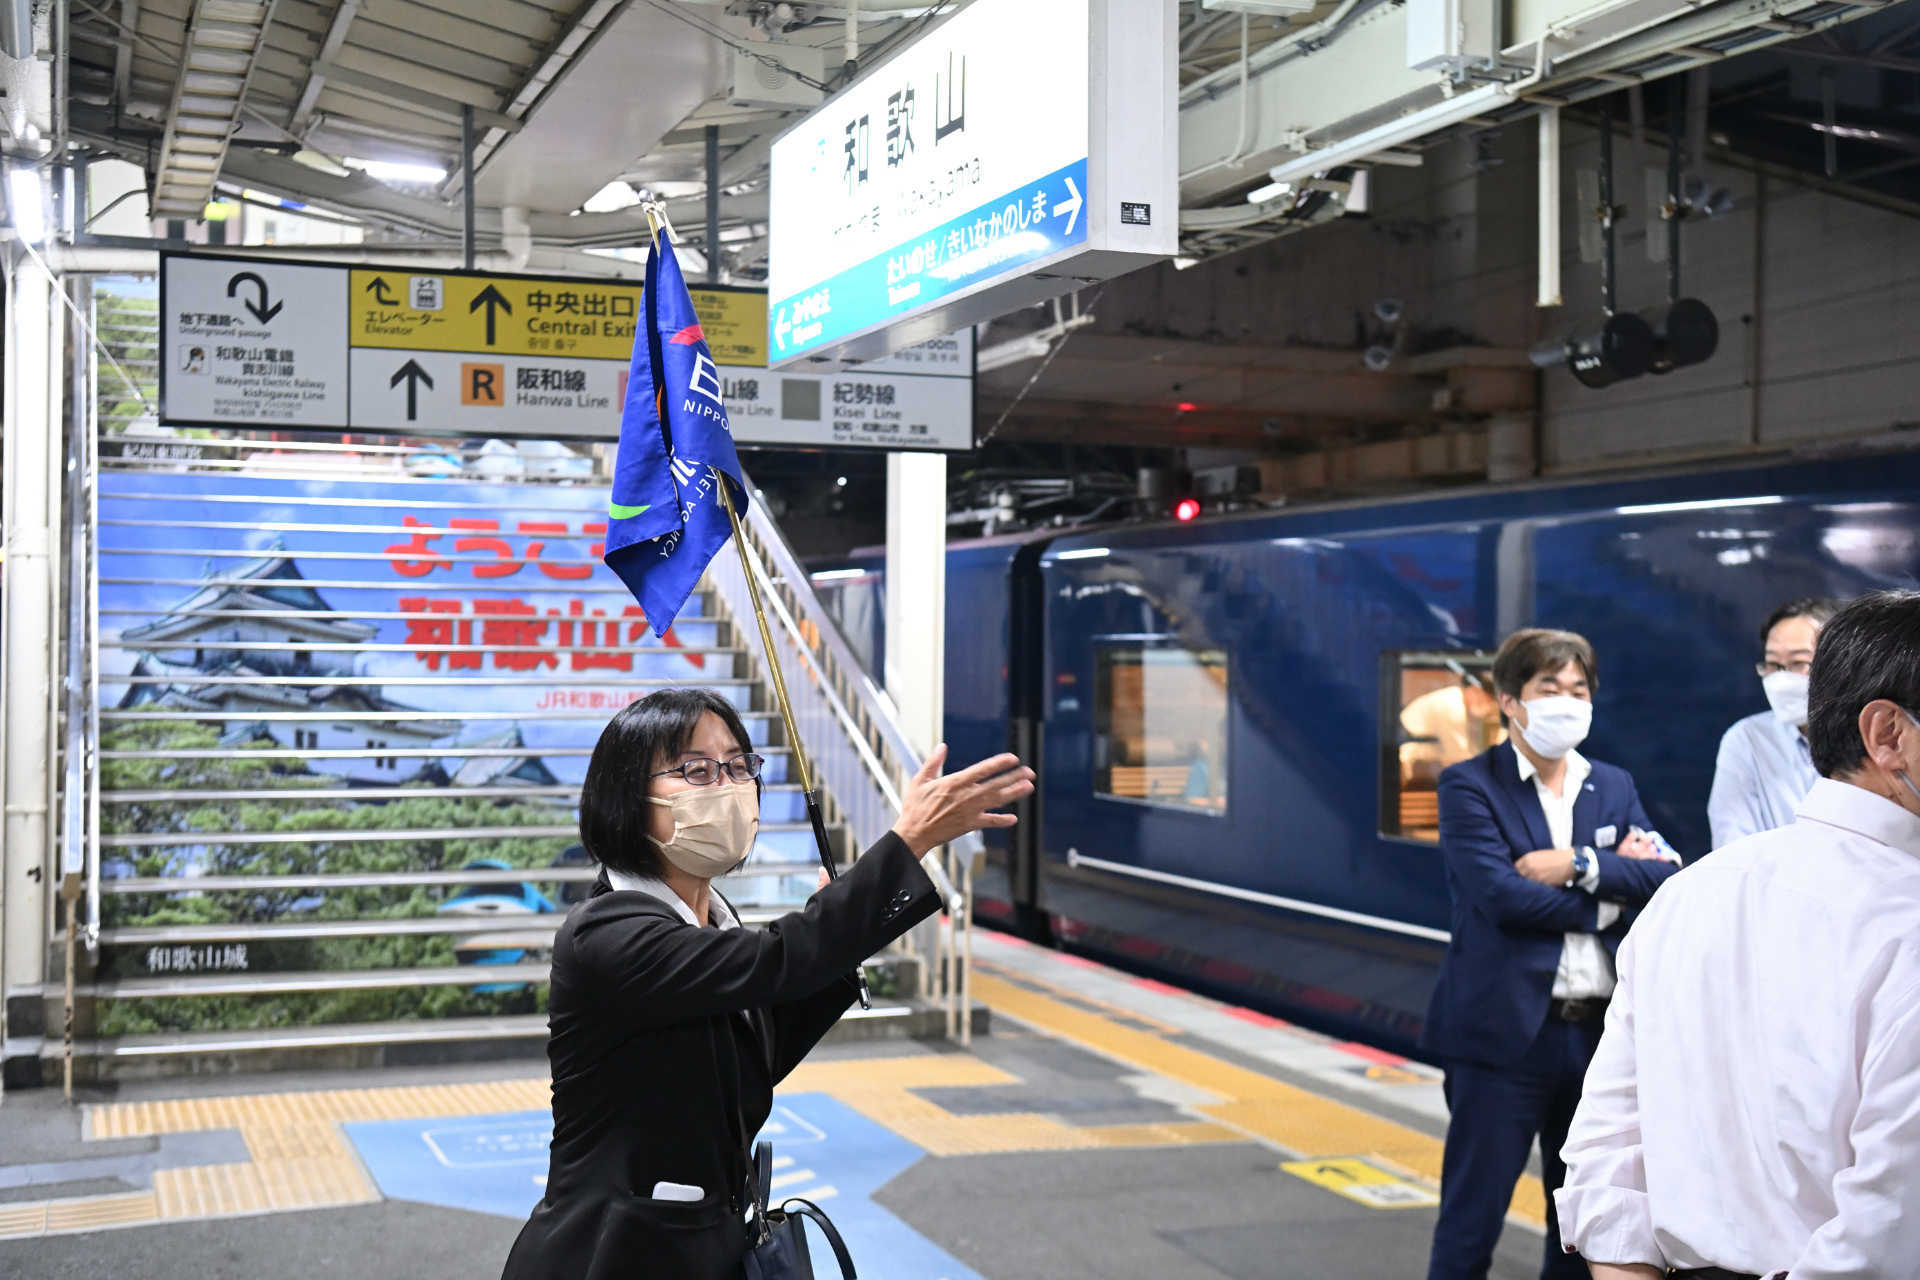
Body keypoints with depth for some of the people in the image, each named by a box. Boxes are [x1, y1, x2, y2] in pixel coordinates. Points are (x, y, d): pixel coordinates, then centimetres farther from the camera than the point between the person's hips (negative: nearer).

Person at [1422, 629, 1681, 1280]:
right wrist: (1607, 897, -6)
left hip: (1600, 1030, 5)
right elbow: (1501, 894, -16)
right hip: (1506, 1030, -5)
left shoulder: (1614, 786, 13)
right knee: (1473, 1216, 0)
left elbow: (1661, 878, -1)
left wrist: (1580, 866, -14)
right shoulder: (1469, 786, -4)